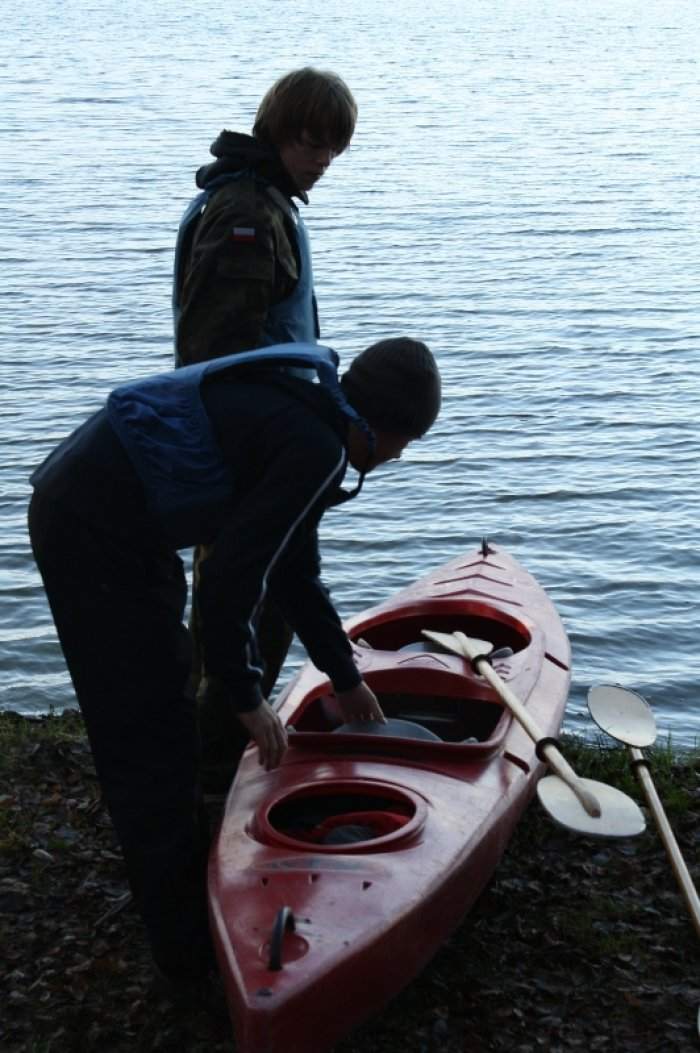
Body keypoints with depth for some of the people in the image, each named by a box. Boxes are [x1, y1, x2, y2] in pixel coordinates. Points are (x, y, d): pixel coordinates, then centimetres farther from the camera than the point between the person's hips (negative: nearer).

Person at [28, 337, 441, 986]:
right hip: (96, 535, -10)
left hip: (80, 506, 10)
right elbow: (232, 577, -20)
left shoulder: (303, 417, 14)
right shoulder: (316, 449, -17)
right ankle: (186, 946, 10)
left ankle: (185, 879, 39)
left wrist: (345, 678, 32)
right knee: (150, 733, -2)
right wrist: (246, 696, -8)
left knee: (151, 729, 22)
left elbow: (294, 573, 24)